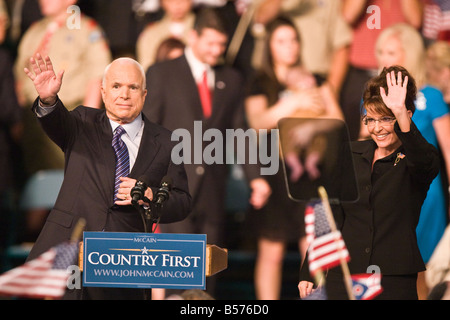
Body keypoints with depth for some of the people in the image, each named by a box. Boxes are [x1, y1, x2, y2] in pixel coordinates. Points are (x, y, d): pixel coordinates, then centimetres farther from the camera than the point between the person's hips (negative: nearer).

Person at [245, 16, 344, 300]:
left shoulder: (316, 82, 13)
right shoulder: (260, 85, 6)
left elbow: (337, 120, 6)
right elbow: (258, 121, -12)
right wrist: (295, 103, -22)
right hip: (274, 173, -2)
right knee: (271, 252, -1)